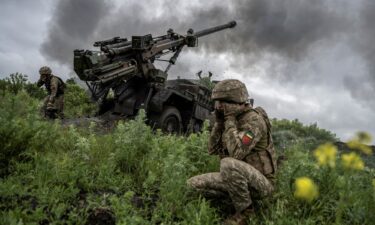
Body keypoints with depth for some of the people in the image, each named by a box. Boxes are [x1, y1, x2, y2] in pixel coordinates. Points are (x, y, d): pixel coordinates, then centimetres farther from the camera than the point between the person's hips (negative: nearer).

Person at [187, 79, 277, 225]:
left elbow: (236, 153, -34)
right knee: (194, 183, -3)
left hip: (260, 182, -7)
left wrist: (229, 120, -26)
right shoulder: (232, 121, 6)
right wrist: (219, 122, -7)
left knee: (228, 164, -38)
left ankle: (245, 210, -13)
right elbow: (213, 150, 3)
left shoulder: (254, 119, -21)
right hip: (238, 179, 7)